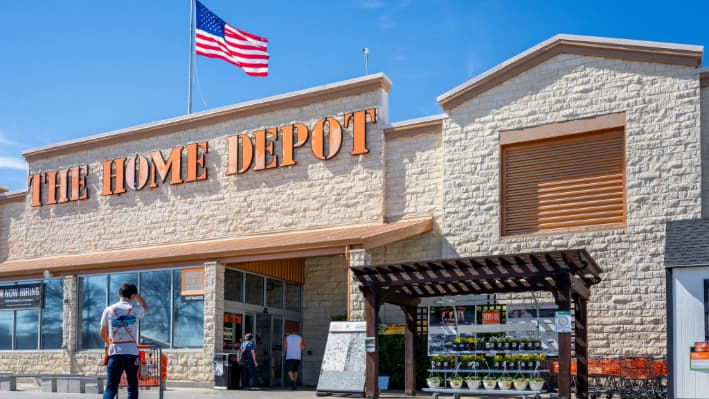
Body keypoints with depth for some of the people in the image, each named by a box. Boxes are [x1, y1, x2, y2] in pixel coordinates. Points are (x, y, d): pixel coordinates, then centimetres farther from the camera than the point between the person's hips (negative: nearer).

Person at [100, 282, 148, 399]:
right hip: (131, 353, -1)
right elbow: (145, 308, 27)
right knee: (132, 387, 9)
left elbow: (103, 334, 15)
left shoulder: (108, 310, 6)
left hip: (114, 353, 1)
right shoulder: (135, 309, 1)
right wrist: (136, 294, 29)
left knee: (110, 388, 1)